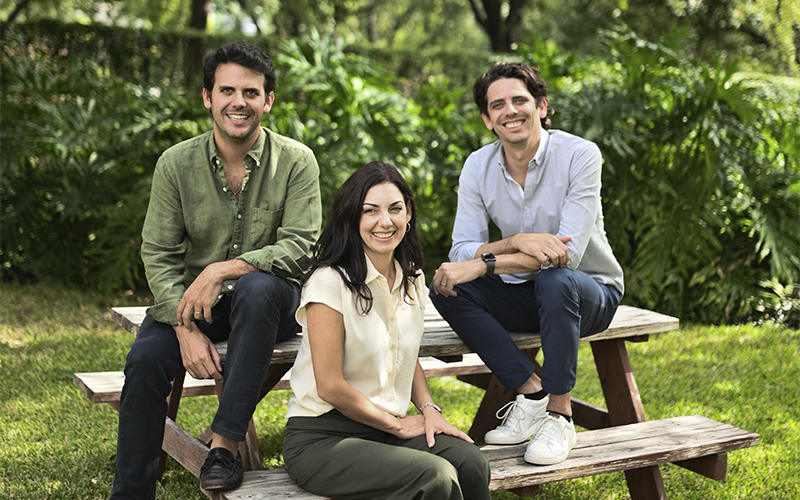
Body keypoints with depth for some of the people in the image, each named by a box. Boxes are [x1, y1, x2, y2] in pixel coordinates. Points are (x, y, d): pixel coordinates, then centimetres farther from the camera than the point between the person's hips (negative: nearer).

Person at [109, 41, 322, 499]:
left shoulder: (296, 161, -6)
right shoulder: (177, 164, -2)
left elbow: (300, 249, -14)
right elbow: (158, 255, -4)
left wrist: (222, 269, -26)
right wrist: (186, 328, -19)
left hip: (272, 303, -2)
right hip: (196, 302, 2)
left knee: (257, 286, -36)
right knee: (145, 358, -25)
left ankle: (226, 441, -29)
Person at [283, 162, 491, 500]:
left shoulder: (412, 279, 8)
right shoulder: (329, 281, -15)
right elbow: (331, 386, -16)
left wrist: (428, 408, 3)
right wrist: (398, 425, -7)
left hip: (389, 428, 6)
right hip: (320, 438, -6)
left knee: (470, 462, -23)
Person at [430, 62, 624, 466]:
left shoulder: (579, 155, -18)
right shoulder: (478, 166, -5)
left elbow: (569, 254, -26)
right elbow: (461, 251, -12)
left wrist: (482, 264, -32)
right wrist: (517, 241, -31)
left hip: (590, 292, -4)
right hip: (521, 296, 4)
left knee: (556, 281, -38)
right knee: (445, 289, -20)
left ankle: (559, 415, -21)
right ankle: (531, 391, -13)